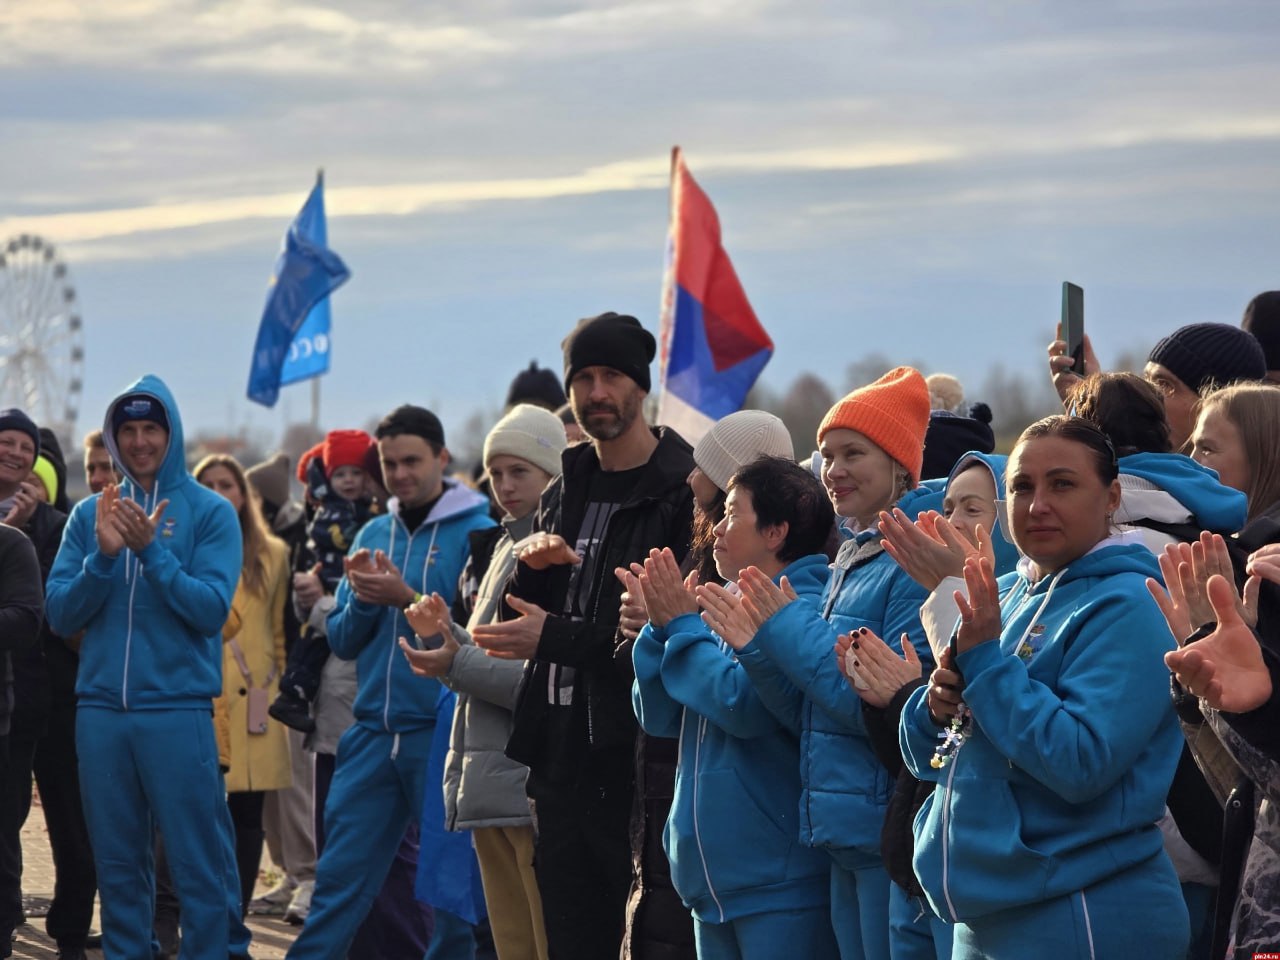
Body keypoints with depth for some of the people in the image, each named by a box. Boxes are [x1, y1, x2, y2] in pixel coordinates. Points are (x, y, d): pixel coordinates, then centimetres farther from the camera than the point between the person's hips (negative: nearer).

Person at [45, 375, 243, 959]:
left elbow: (212, 609, -10)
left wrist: (150, 550, -18)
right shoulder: (91, 514, 9)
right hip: (101, 710, 3)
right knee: (117, 866, 10)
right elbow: (60, 615, 3)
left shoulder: (210, 512, 0)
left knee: (196, 865, -2)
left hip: (179, 709, -3)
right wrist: (104, 556, -13)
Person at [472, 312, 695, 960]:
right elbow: (522, 618, 17)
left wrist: (558, 638, -13)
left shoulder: (680, 490, -9)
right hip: (559, 743, 7)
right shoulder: (565, 492, 16)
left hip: (631, 752, -7)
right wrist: (532, 566, -4)